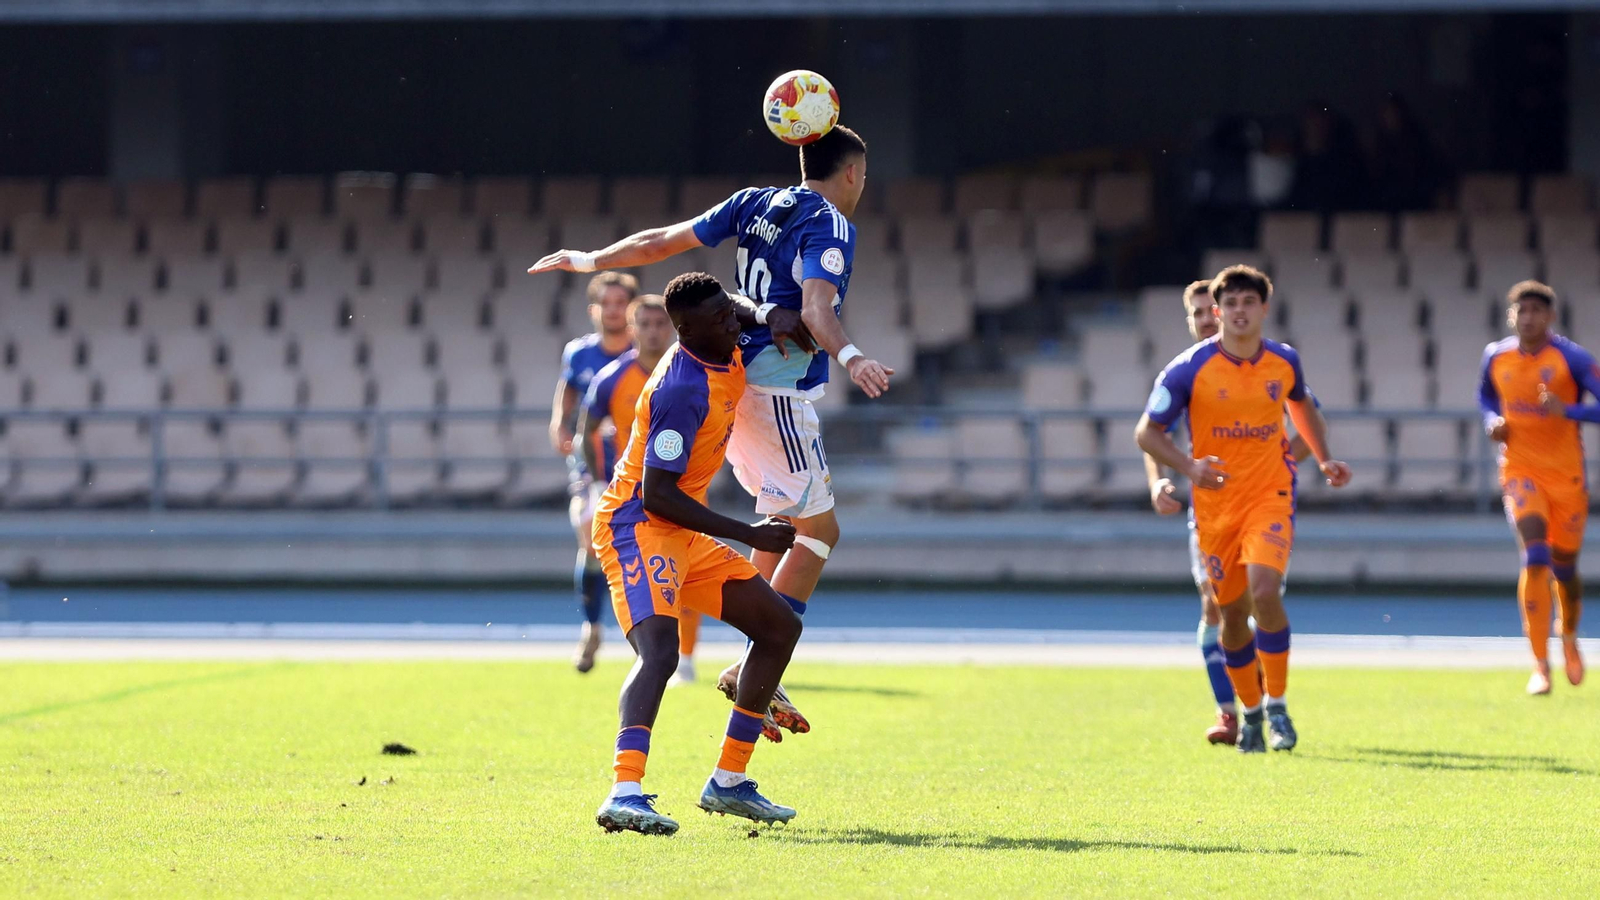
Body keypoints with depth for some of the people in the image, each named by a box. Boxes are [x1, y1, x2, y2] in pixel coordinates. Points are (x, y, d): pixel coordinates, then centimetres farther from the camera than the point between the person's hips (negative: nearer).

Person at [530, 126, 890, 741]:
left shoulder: (755, 204, 13)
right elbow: (816, 307, -28)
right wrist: (849, 357, -45)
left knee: (787, 520, 19)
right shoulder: (831, 226, -9)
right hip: (778, 387, -8)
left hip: (730, 381, 8)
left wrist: (587, 261, 31)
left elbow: (661, 242, 17)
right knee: (819, 529, -5)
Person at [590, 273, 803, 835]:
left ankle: (728, 782, 15)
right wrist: (749, 535, -23)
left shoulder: (729, 355, 2)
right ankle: (625, 793, -46)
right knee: (660, 649, -31)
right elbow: (656, 495, -26)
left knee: (781, 626, 13)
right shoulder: (682, 391, -25)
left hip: (682, 535, 10)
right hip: (636, 526, -10)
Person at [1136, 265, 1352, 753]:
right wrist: (1189, 466, -22)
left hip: (1270, 497, 0)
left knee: (1264, 591, -22)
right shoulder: (1190, 368, -10)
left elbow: (1302, 405, 23)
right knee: (1232, 612, 6)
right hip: (1215, 506, 0)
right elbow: (1147, 432, -6)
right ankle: (1250, 712, 27)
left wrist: (1324, 460, 13)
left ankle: (1277, 704, -7)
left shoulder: (1284, 361, 0)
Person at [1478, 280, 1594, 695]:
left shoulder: (1572, 358, -10)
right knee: (1535, 557, -19)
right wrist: (1492, 422, 1)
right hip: (1520, 470, 1)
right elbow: (1486, 396, 21)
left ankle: (1569, 634, 45)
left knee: (1564, 566, 11)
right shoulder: (1496, 357, 1)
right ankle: (1540, 665, -16)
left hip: (1566, 474, -1)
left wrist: (1566, 410, -28)